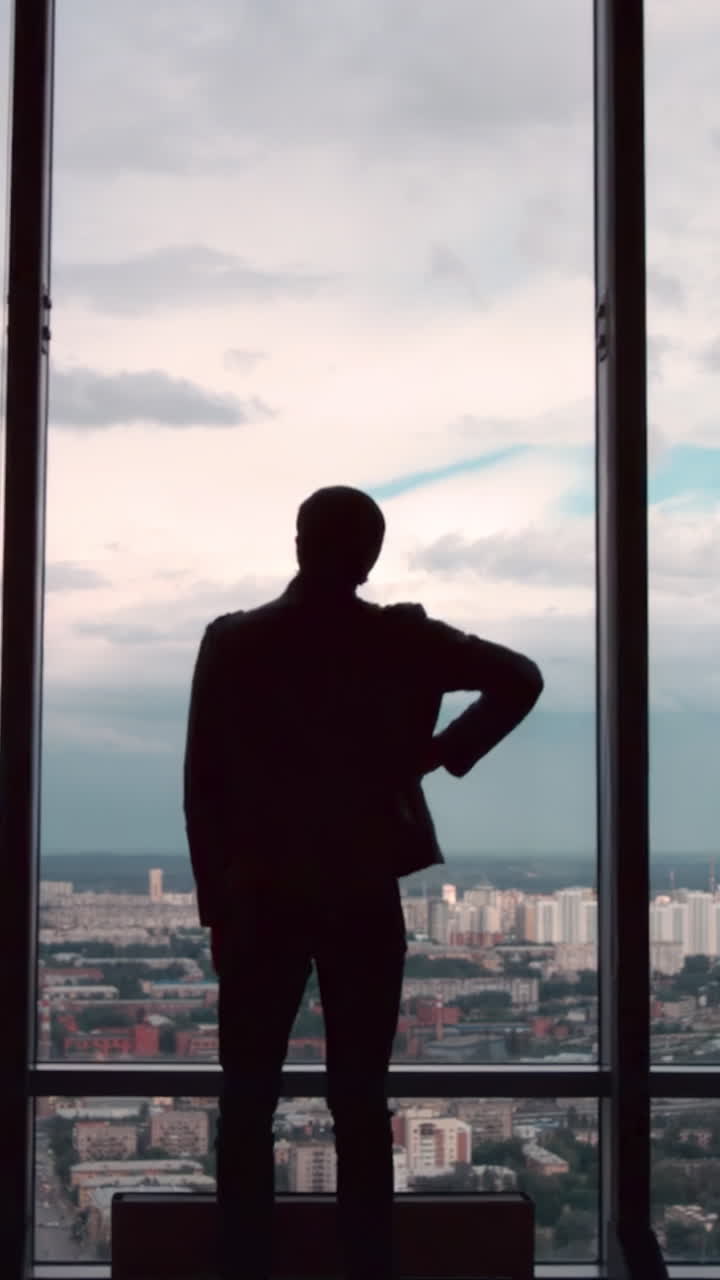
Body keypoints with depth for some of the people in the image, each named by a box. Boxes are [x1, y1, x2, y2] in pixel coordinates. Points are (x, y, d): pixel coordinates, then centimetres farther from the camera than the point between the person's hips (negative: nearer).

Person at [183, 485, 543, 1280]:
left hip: (260, 901, -1)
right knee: (360, 1103, 7)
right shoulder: (400, 639, -3)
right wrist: (443, 754, 0)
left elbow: (202, 785, -3)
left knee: (246, 1107, 6)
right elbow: (519, 678, -5)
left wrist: (216, 902, 5)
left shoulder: (231, 643, -4)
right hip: (364, 901, 1)